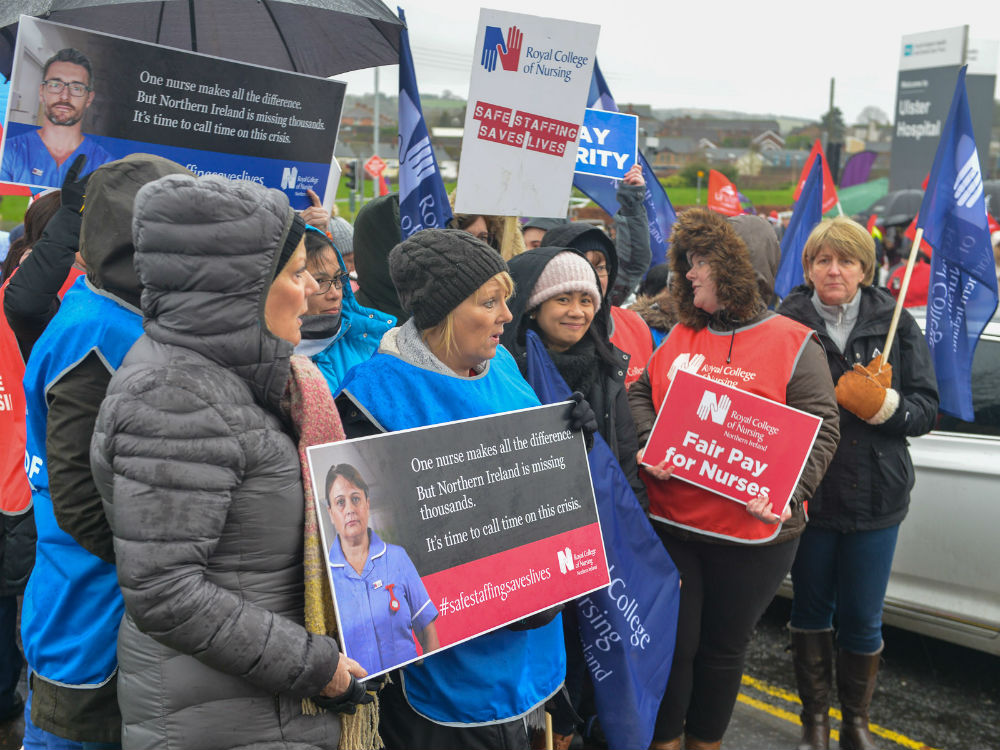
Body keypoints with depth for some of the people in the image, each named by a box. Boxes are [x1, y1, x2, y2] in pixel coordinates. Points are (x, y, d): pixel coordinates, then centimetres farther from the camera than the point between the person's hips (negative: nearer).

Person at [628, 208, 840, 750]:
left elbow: (819, 430, -8)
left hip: (752, 532, -2)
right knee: (673, 642, 8)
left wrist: (787, 493, -22)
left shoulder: (794, 344, -5)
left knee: (724, 645, 14)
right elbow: (640, 394, 11)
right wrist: (648, 445, -9)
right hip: (670, 521, 3)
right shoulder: (680, 336, 8)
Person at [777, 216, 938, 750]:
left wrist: (882, 403, -19)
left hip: (875, 501, 1)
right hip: (806, 495, 0)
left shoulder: (896, 325, 0)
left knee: (862, 620, 10)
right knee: (811, 610, 14)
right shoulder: (786, 325, -4)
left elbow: (926, 410, 0)